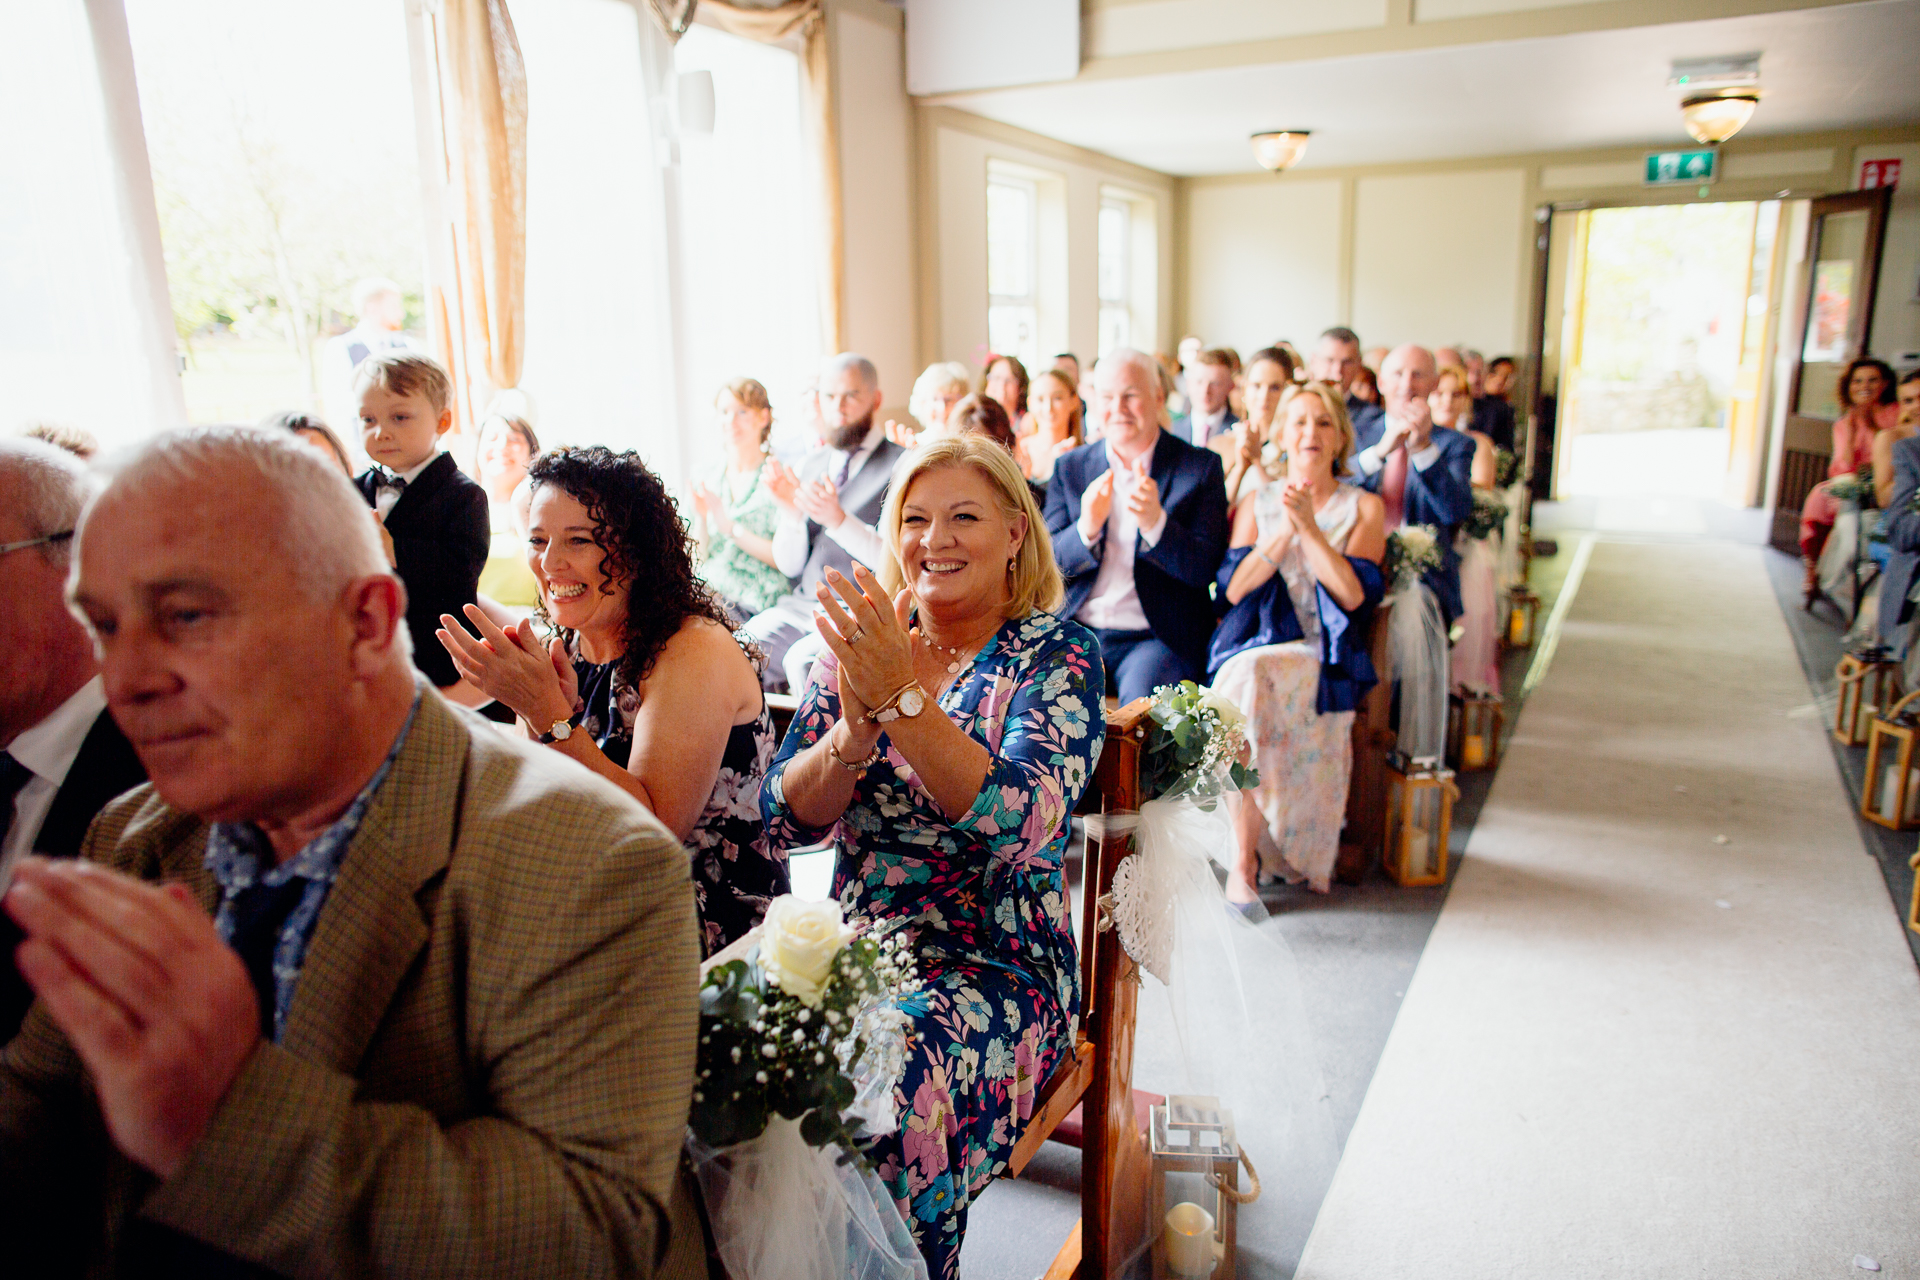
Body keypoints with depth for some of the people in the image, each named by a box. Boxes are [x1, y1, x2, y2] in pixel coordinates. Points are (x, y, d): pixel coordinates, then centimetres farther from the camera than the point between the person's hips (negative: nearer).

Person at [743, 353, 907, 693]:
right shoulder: (810, 464, 14)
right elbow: (790, 566, 11)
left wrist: (840, 520, -24)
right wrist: (791, 512, -8)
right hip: (802, 605, 5)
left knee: (804, 660, -31)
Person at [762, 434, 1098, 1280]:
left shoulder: (1056, 653, -2)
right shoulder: (862, 643, 8)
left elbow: (1020, 821, -19)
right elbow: (784, 820, 1)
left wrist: (903, 699, -25)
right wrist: (857, 729, -17)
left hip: (996, 965, -3)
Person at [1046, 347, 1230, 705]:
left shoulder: (1201, 467, 3)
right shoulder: (1069, 468, 11)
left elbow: (1204, 570, -5)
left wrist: (1155, 523, -24)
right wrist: (1086, 529, -17)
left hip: (1159, 638, -2)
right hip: (1076, 634, 3)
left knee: (1142, 701, -31)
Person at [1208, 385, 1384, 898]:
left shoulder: (1363, 507, 13)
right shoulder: (1258, 502, 17)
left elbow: (1355, 594, -4)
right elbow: (1232, 589, 3)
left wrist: (1309, 527, -10)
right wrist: (1284, 532, -6)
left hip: (1323, 654, -1)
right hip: (1253, 642, 1)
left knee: (1254, 679, -35)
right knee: (1245, 677, -36)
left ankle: (1246, 857, -26)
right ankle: (1243, 857, -33)